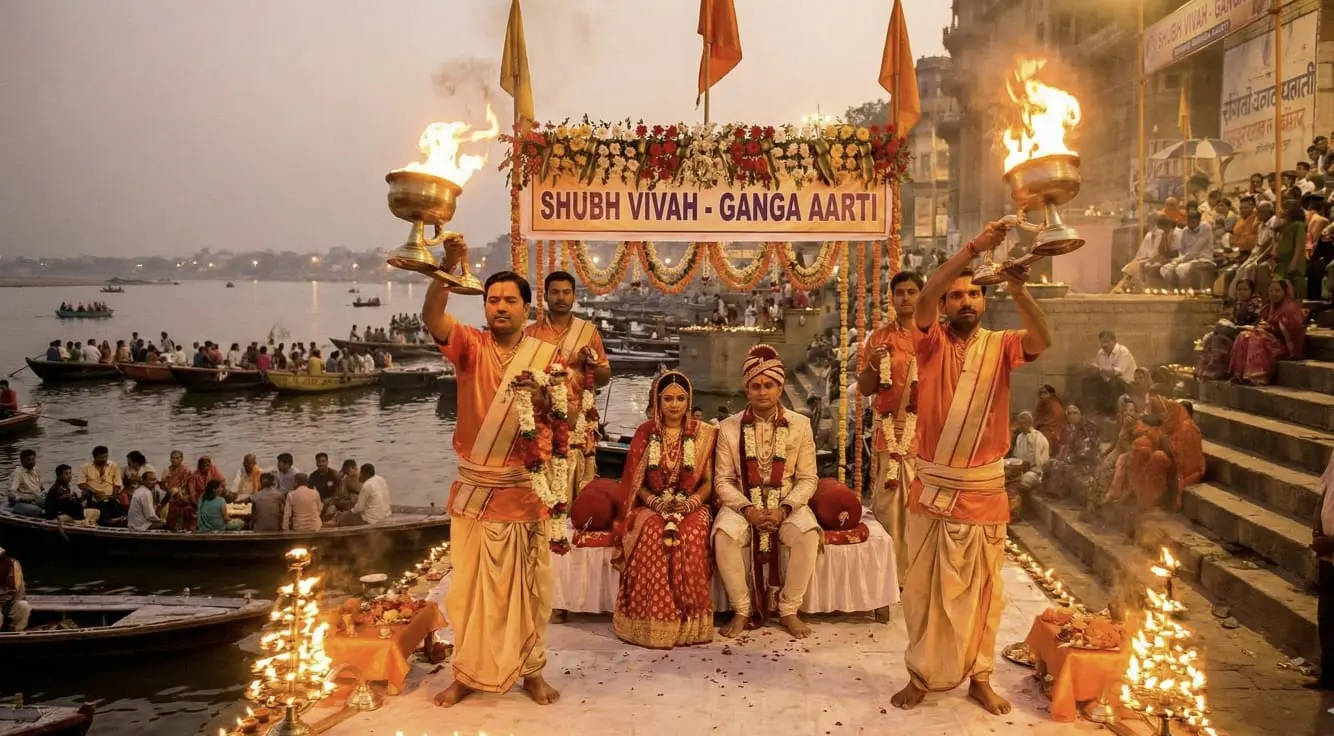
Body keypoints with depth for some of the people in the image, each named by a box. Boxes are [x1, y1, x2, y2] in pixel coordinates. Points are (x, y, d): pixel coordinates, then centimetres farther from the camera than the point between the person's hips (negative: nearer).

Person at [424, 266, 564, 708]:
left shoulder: (546, 354, 2)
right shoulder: (471, 346, -2)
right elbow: (432, 319, -22)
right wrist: (447, 269, -37)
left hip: (525, 489, 0)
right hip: (475, 489, 0)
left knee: (527, 586, 9)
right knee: (470, 584, 9)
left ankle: (531, 671, 25)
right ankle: (467, 673, 23)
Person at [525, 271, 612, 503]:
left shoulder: (589, 331, 8)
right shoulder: (530, 333, 8)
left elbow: (604, 378, 9)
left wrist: (591, 362, -10)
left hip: (578, 419, 0)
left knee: (577, 486, -6)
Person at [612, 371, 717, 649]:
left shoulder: (703, 433, 5)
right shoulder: (645, 432, 5)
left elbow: (708, 481, 4)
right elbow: (634, 481, 5)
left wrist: (692, 501, -16)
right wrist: (654, 501, -13)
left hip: (691, 506, 0)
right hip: (652, 506, 0)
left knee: (691, 535, -35)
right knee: (652, 533, -35)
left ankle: (689, 621, -24)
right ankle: (650, 622, -27)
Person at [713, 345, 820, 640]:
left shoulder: (800, 425, 0)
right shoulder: (729, 428, 0)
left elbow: (807, 479, 0)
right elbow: (723, 480, -1)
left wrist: (784, 509, -16)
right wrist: (746, 509, -18)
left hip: (788, 506, 0)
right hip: (742, 506, 0)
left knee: (808, 535, -31)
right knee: (724, 535, -31)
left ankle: (789, 611, -10)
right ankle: (742, 611, -11)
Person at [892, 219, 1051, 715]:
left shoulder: (1000, 346, 1)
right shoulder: (932, 343, -1)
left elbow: (1042, 341, -19)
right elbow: (923, 300, -20)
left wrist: (1019, 292, -36)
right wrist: (973, 248, -28)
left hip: (984, 493, 1)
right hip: (932, 490, 0)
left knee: (981, 589, 12)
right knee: (925, 587, 10)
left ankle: (979, 677, 27)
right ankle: (922, 675, 25)